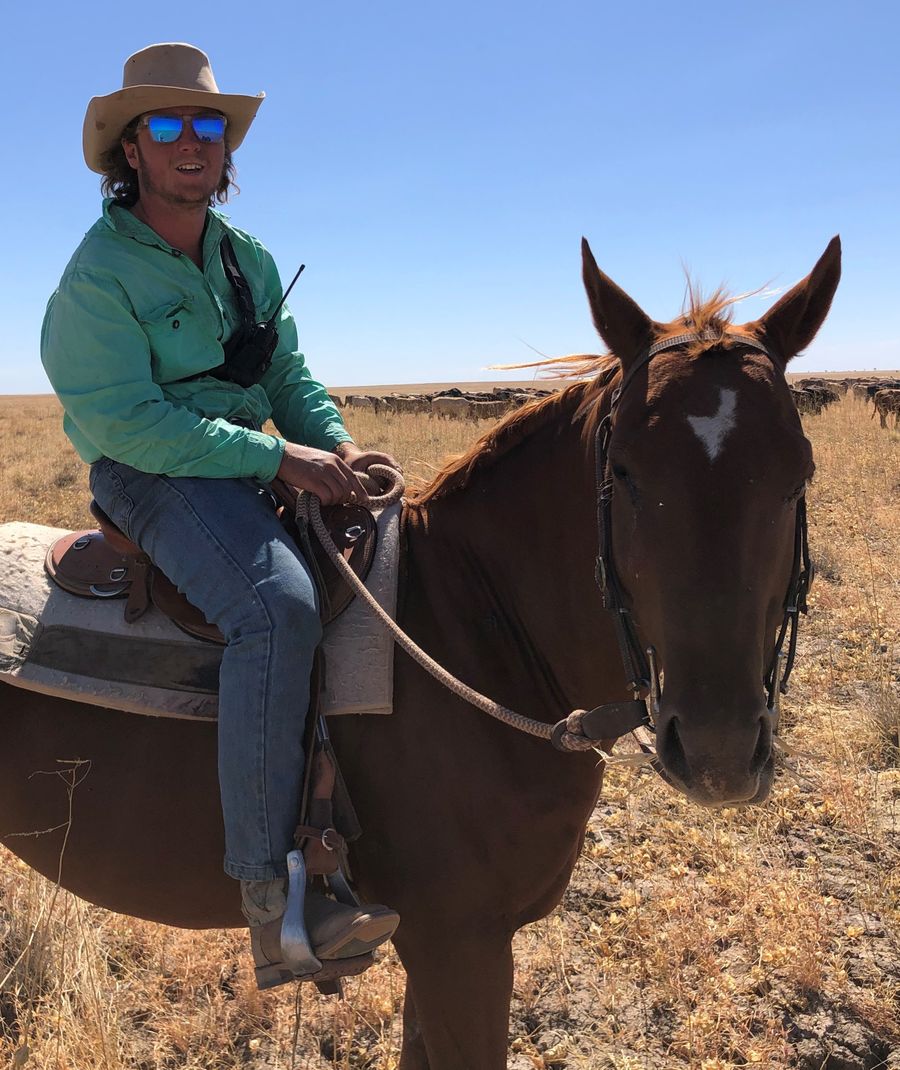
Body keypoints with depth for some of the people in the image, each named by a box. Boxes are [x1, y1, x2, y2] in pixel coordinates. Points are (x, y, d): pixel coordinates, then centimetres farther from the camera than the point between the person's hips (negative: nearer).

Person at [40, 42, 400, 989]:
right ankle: (270, 896, -31)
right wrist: (278, 458, -22)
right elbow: (127, 419, -17)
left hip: (251, 465, 8)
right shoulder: (101, 272, -9)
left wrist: (339, 449, -8)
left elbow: (291, 378, 13)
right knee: (277, 606, -34)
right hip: (149, 476, -8)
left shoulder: (250, 258, 13)